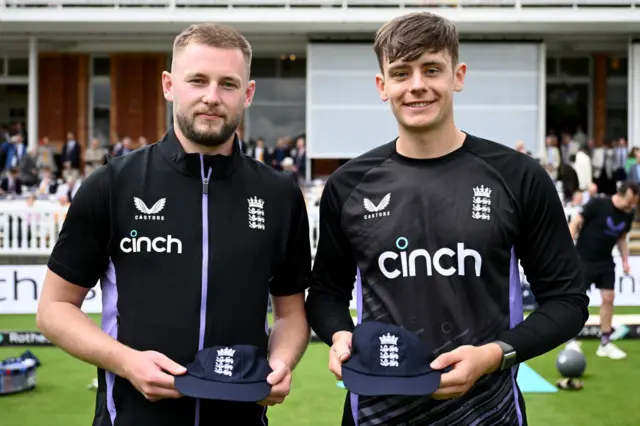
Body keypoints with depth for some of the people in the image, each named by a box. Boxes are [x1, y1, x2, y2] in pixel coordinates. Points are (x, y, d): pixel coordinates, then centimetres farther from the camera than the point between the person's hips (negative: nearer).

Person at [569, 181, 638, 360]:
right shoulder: (598, 204, -20)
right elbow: (575, 223, -15)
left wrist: (625, 260, 6)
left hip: (605, 261, 6)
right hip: (584, 258, -6)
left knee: (608, 298, 3)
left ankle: (605, 343, 13)